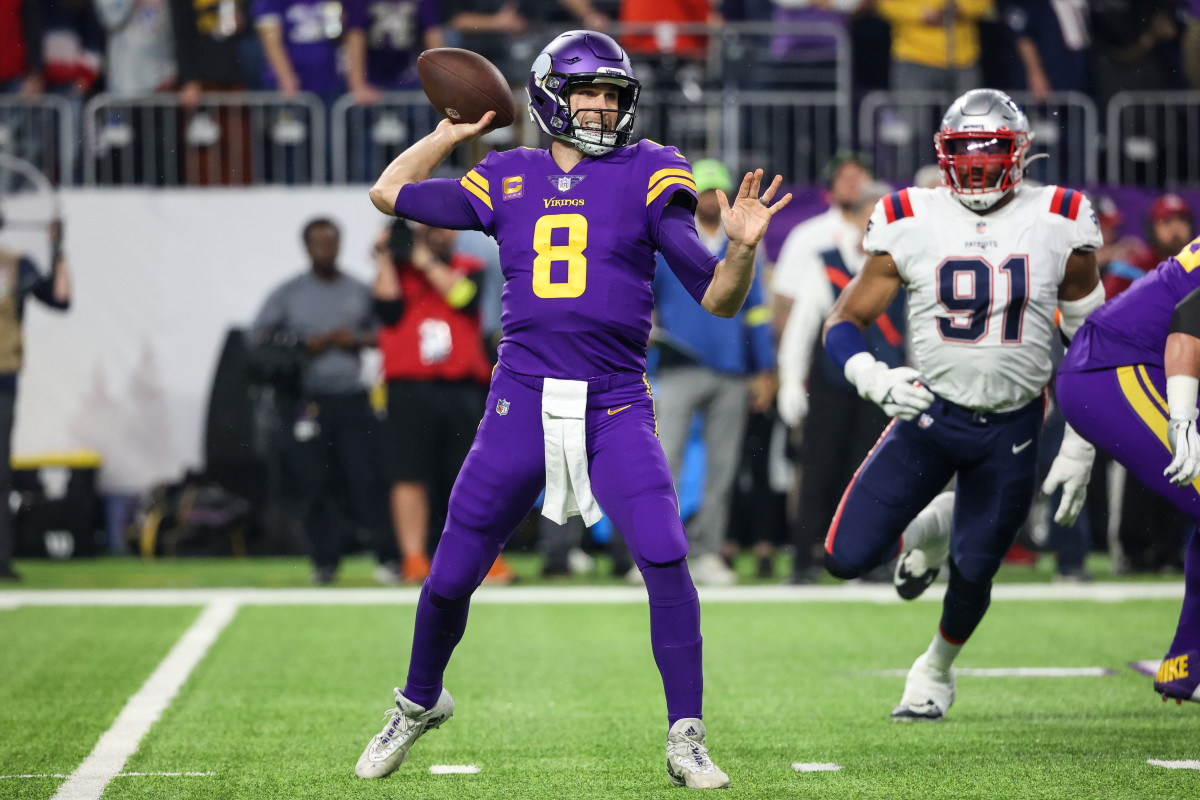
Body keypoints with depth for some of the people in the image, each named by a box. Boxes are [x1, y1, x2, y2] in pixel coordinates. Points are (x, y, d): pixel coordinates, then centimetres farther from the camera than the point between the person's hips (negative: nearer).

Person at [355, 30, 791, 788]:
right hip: (522, 401, 2)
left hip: (615, 406, -2)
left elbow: (717, 299, 0)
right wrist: (452, 133, 20)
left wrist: (742, 246, -19)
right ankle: (419, 703, 35)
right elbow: (390, 193, 21)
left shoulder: (646, 177, 3)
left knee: (666, 559, -19)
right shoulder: (509, 180, 9)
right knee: (452, 575, 8)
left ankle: (686, 739, -9)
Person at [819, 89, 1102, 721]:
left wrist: (1079, 450, 0)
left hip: (1011, 430, 0)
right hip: (928, 413, 0)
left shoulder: (1058, 227, -5)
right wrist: (875, 379, -23)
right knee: (847, 557, -7)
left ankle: (937, 669, 39)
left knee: (972, 574, 5)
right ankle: (930, 527, 28)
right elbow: (842, 324, -2)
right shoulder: (911, 225, -6)